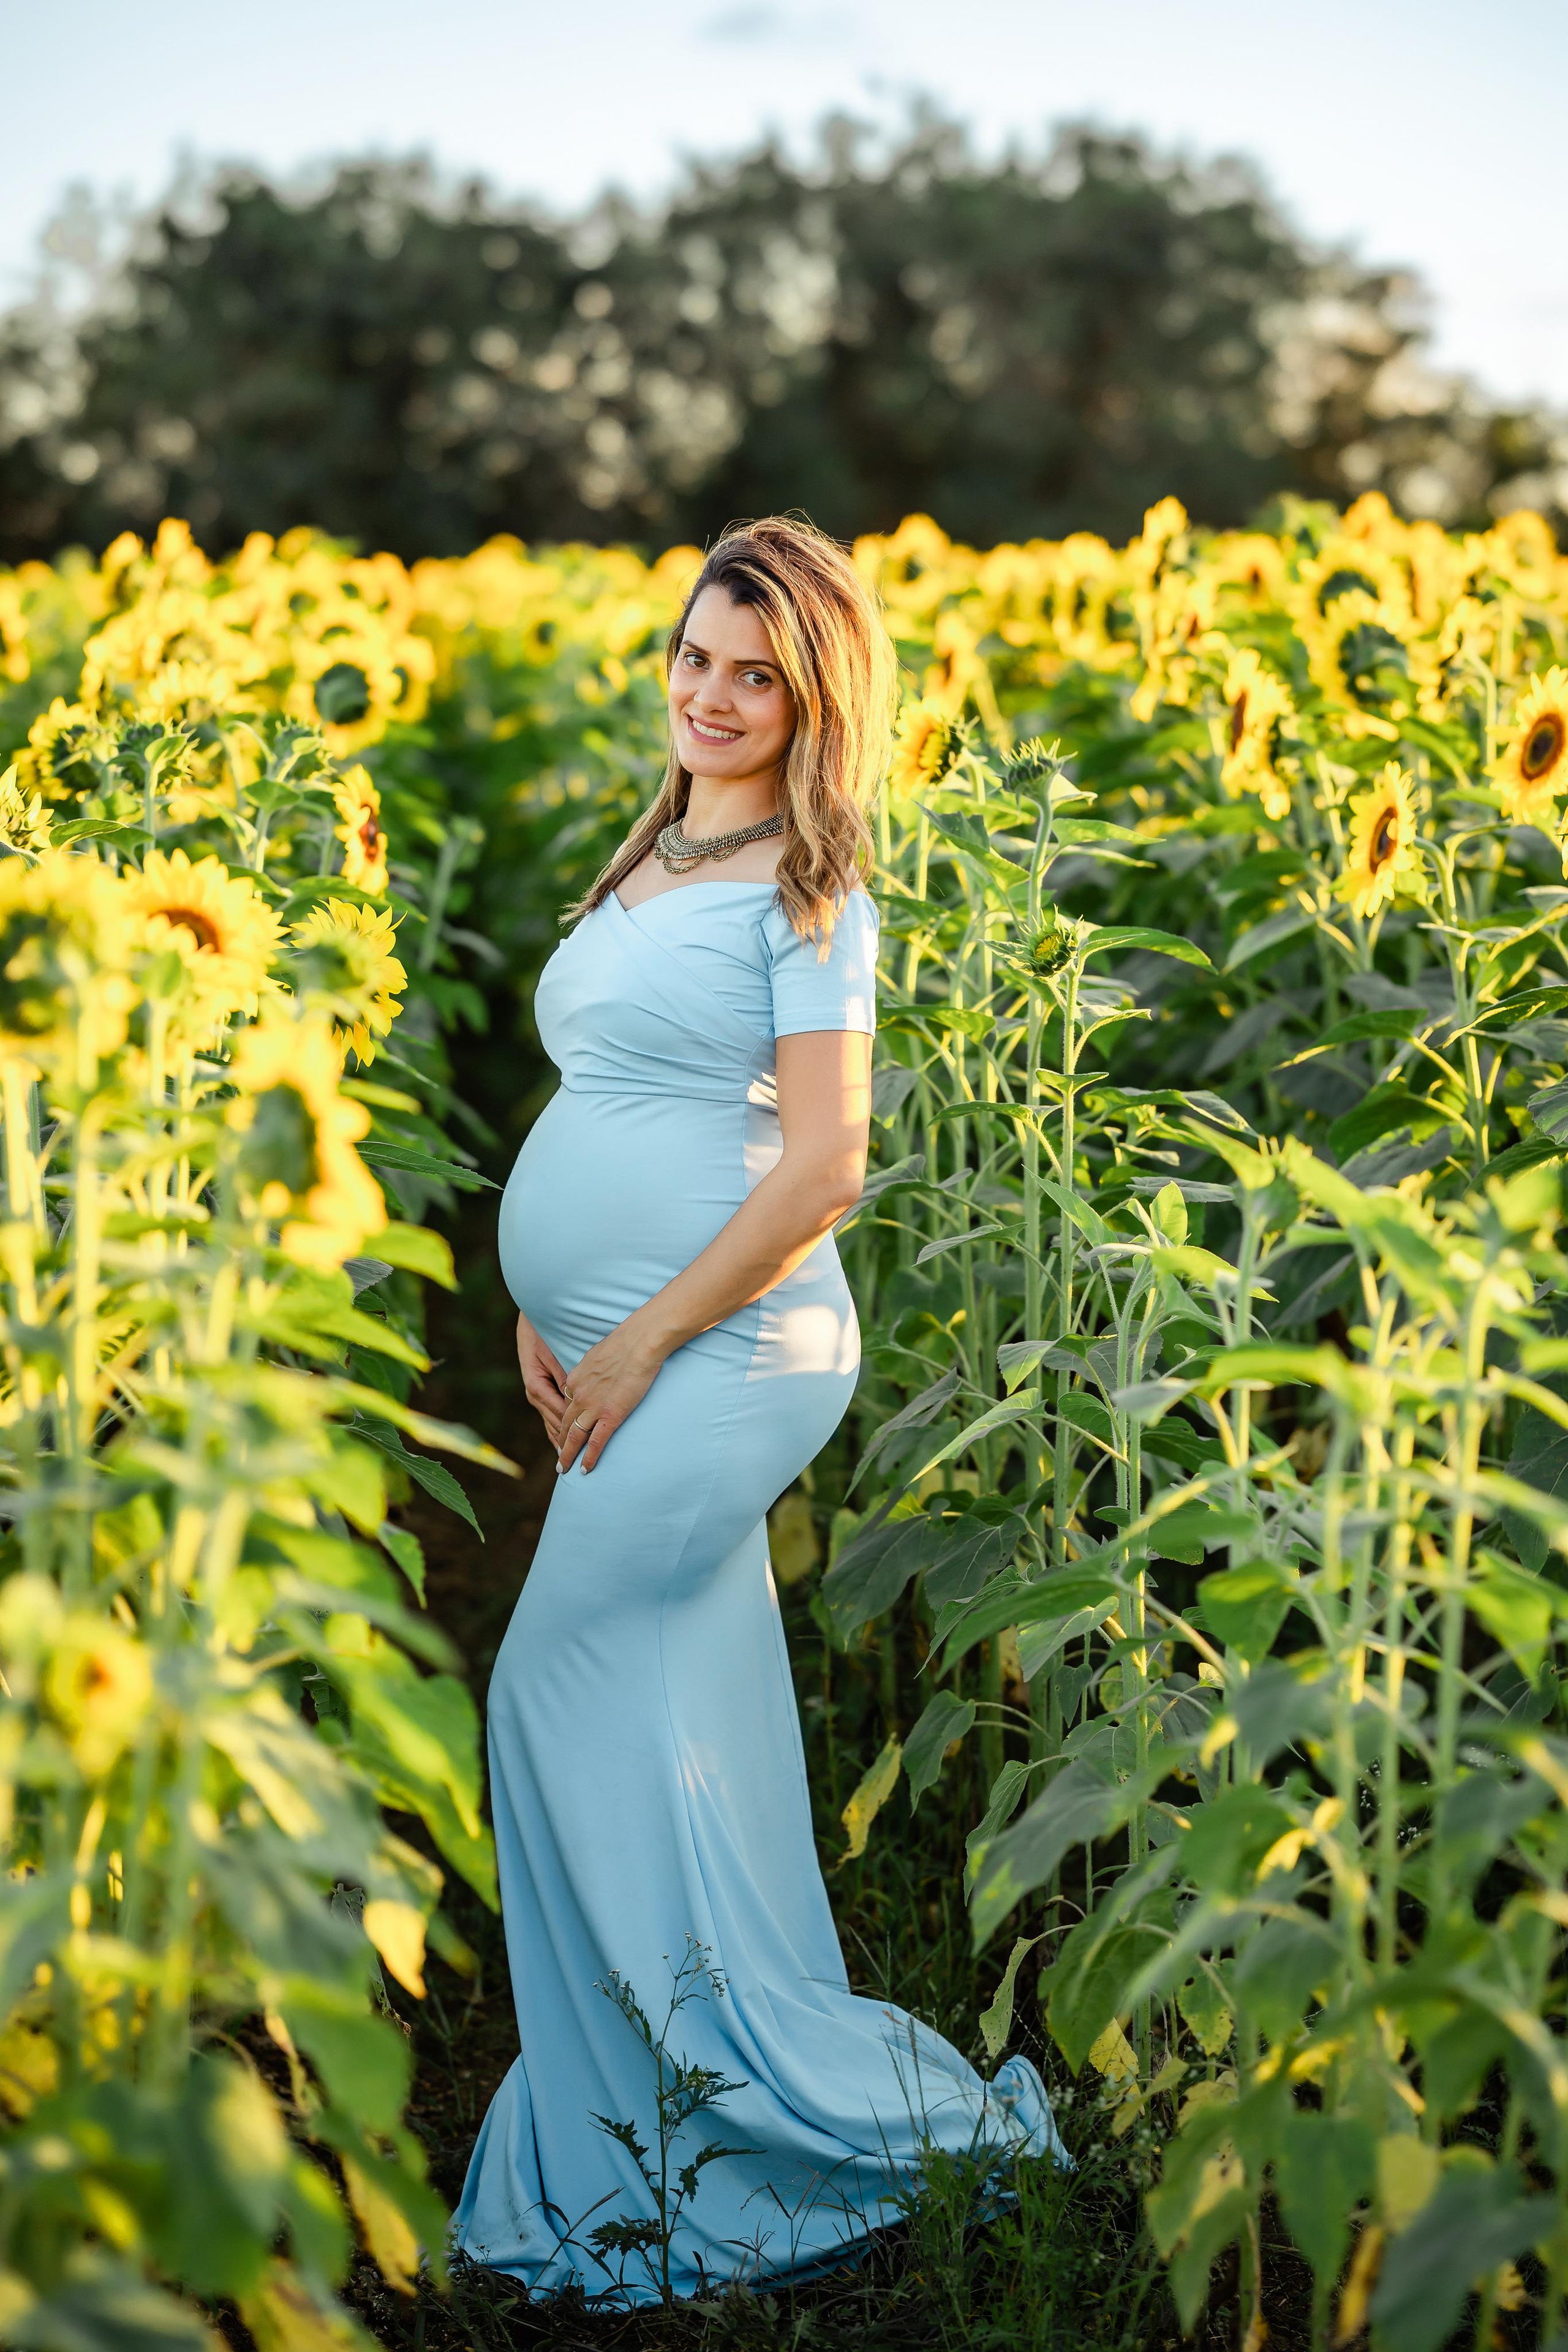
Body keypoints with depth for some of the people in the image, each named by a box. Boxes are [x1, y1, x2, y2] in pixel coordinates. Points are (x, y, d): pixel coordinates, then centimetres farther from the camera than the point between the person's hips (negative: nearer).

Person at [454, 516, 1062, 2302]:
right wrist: (542, 1314, 9)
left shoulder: (809, 889, -9)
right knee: (690, 1735, 12)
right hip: (645, 1366, 8)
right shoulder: (650, 864, 16)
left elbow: (822, 1167, -16)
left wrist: (638, 1342, -14)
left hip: (723, 1356, -8)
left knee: (563, 1696, -4)